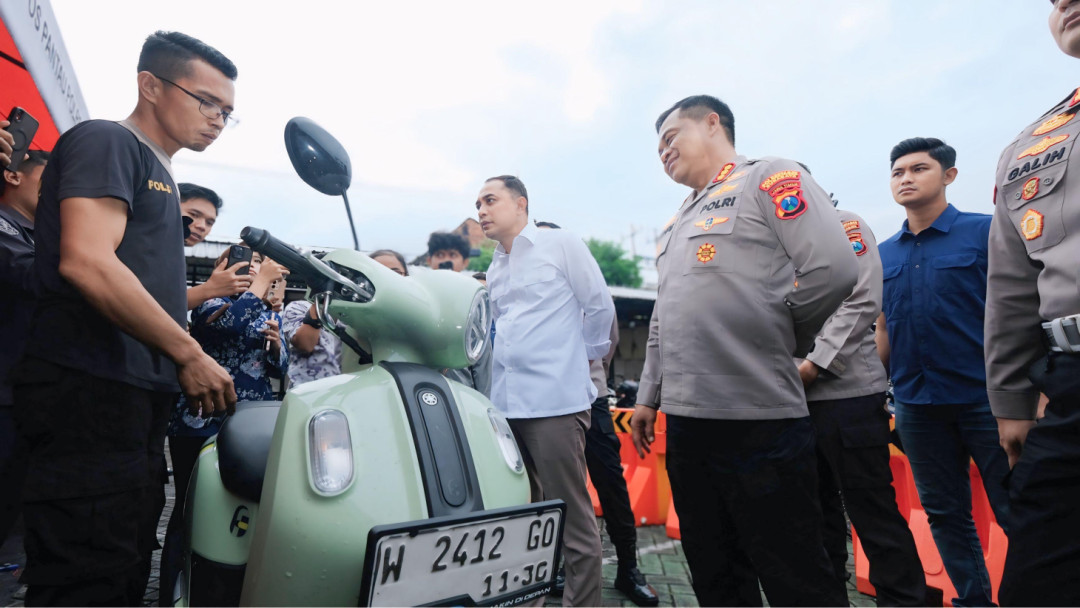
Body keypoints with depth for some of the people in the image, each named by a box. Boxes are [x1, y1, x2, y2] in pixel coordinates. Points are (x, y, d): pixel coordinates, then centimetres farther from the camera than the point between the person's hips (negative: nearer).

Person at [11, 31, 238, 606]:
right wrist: (190, 355, -17)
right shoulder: (106, 141, -5)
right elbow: (86, 261, -20)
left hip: (139, 398, 9)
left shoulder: (160, 174, 22)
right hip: (90, 391, -9)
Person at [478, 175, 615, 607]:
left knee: (570, 514, -2)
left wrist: (579, 357, 8)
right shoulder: (493, 271, 19)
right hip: (505, 403, 7)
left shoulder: (561, 245, 0)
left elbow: (599, 307, 1)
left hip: (555, 400, -7)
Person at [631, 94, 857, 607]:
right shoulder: (679, 223, 22)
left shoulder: (769, 179, -2)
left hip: (759, 421, -8)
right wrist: (648, 396, 22)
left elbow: (833, 268, -15)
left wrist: (773, 343, -2)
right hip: (685, 423, 8)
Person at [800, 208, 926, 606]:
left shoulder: (844, 226, 3)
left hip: (846, 391, -6)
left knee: (873, 512, 0)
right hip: (791, 399, 6)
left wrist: (811, 368, -15)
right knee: (817, 510, 14)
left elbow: (861, 303, -10)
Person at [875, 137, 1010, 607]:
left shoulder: (985, 232, -3)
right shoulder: (884, 255, 9)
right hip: (916, 405, 5)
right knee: (945, 514, 13)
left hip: (985, 397, -4)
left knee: (1017, 513, 3)